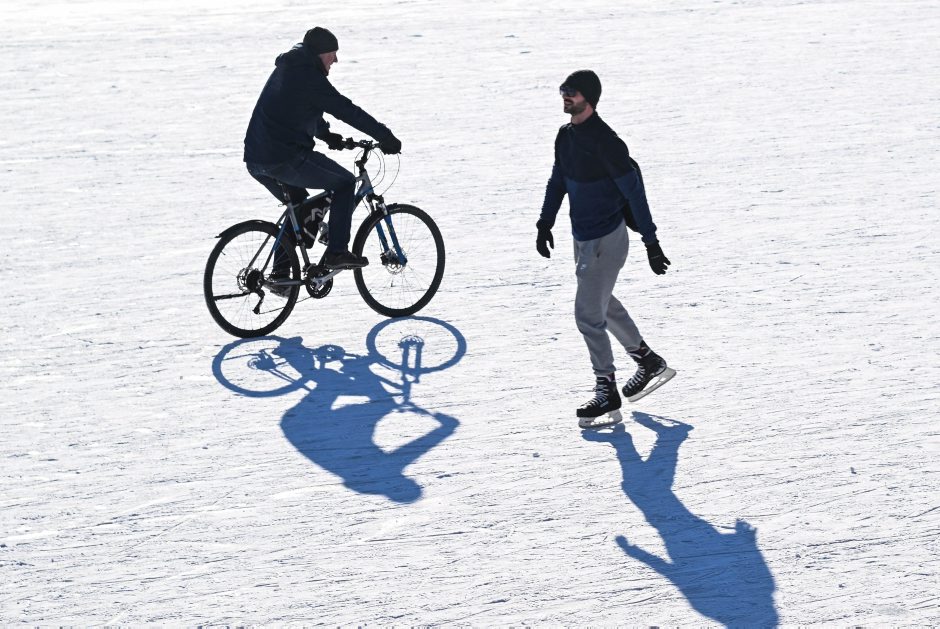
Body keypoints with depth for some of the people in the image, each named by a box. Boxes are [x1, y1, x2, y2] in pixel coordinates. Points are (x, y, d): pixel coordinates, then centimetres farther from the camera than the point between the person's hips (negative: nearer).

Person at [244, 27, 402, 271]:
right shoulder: (309, 76, -9)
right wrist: (385, 137, -8)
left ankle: (280, 269, 22)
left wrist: (326, 134, 36)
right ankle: (337, 252, -2)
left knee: (298, 205, 28)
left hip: (255, 162, 9)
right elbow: (346, 110, -11)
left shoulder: (285, 70, 20)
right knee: (345, 182, 4)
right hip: (285, 159, -9)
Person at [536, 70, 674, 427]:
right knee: (603, 305, 22)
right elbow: (557, 181, 19)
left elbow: (634, 191, -19)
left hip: (606, 240, -9)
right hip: (582, 237, 9)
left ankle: (607, 392, 0)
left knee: (588, 314, -9)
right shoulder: (566, 136, 5)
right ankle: (649, 361, 39)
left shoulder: (605, 142, -21)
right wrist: (545, 223, 13)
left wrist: (650, 241, -18)